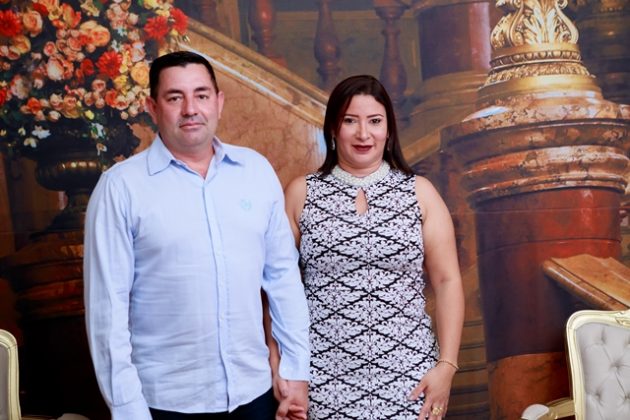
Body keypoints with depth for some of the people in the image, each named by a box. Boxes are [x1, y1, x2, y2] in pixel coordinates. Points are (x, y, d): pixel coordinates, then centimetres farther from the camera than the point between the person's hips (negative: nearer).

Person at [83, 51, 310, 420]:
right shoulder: (121, 186, -9)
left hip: (253, 389, 3)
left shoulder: (258, 170, 1)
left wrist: (297, 370, 4)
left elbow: (283, 273, 5)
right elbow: (108, 302, -9)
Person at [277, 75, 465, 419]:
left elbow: (447, 280, 2)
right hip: (324, 377, 0)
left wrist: (447, 365, -5)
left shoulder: (419, 192, 2)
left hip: (407, 374, 1)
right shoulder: (301, 194, 1)